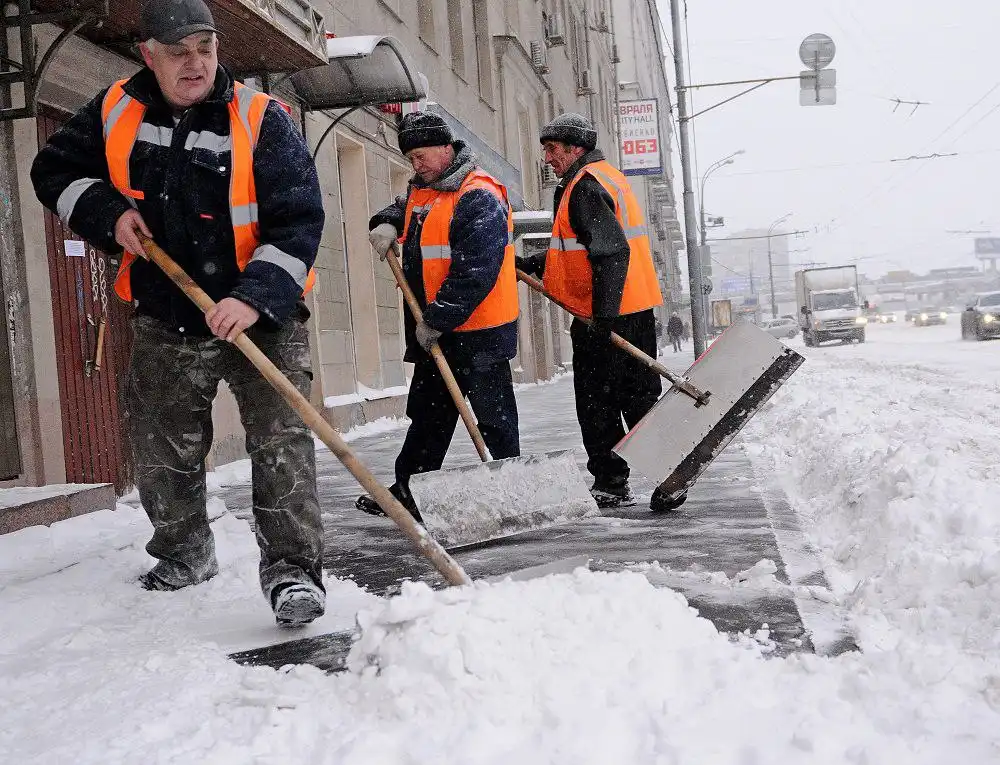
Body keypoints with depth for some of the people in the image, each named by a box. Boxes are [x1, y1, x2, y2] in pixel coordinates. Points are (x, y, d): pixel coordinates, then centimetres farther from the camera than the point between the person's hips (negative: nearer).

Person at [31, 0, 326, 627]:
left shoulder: (262, 121, -14)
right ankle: (186, 555, 37)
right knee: (162, 452, 15)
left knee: (281, 440, -14)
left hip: (262, 318, -4)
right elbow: (55, 170, 12)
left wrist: (255, 298, -30)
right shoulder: (115, 113, -1)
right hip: (165, 321, 4)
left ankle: (292, 568, -9)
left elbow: (299, 221, -18)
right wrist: (108, 211, -7)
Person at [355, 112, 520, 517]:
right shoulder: (422, 190, 11)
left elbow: (474, 273, -26)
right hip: (432, 331, 10)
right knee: (427, 414, 17)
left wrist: (437, 320, -23)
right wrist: (387, 223, 9)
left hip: (478, 331, -9)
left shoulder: (479, 198, -18)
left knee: (493, 416, 0)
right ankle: (407, 491, 26)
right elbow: (403, 208, 34)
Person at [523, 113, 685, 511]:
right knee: (639, 397, 10)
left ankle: (609, 484, 9)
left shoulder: (584, 187, -12)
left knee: (597, 403, 2)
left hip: (606, 315, -9)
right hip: (636, 310, 9)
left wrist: (602, 313, -27)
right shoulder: (607, 177, 21)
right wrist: (532, 265, 23)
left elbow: (611, 251, -24)